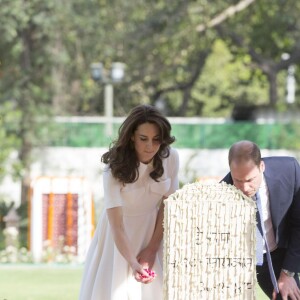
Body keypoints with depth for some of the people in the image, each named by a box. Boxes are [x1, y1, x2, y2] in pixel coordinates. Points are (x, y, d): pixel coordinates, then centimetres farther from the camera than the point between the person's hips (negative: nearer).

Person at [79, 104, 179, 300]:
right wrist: (133, 264, -43)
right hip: (122, 235, -3)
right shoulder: (116, 169, -27)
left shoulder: (170, 158, -17)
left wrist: (152, 248, -8)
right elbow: (117, 226, -30)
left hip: (153, 230, 3)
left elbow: (167, 204, -5)